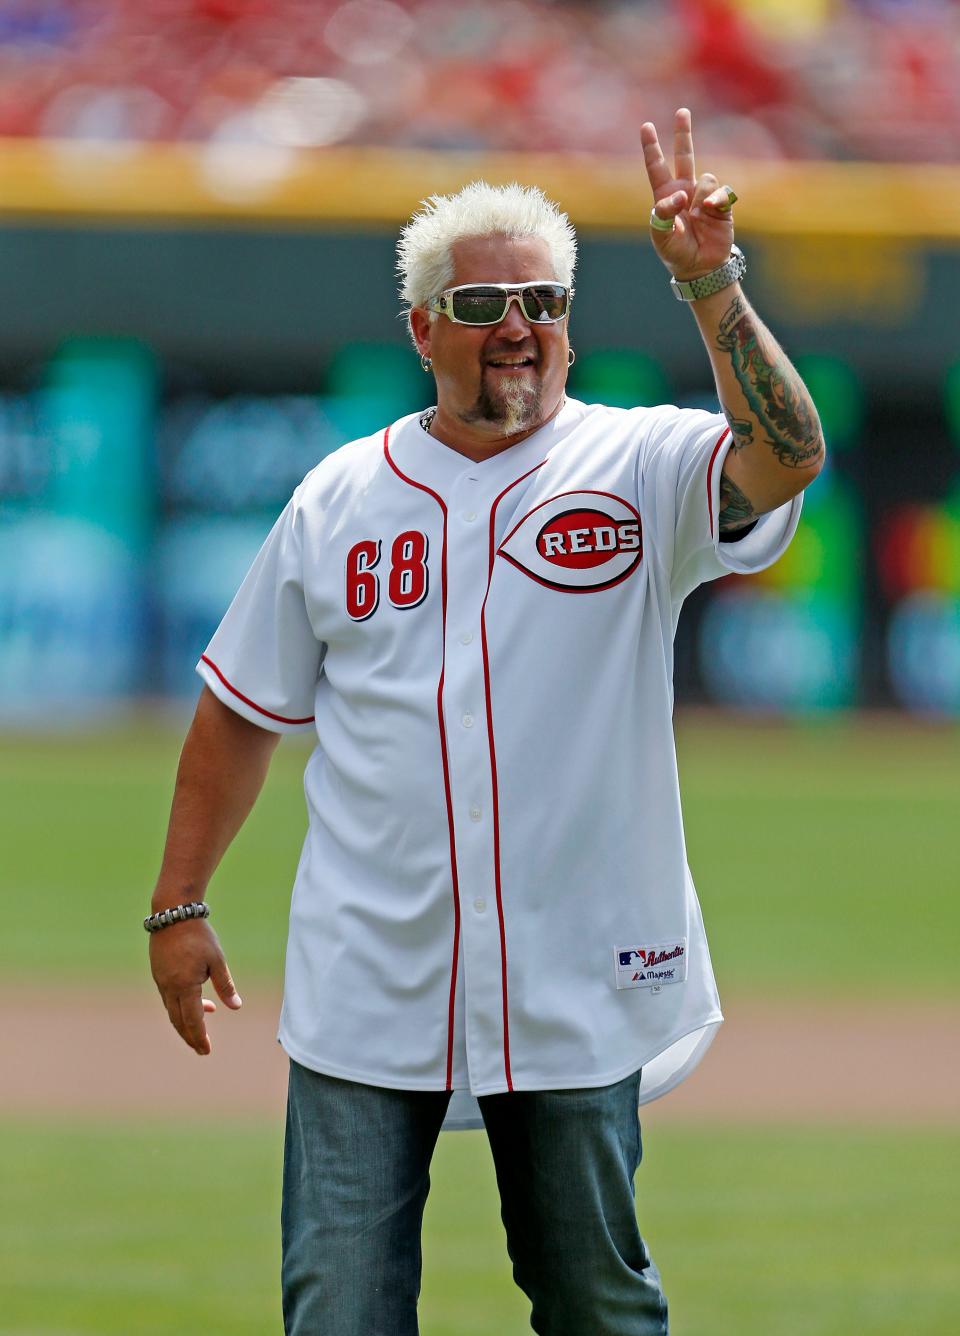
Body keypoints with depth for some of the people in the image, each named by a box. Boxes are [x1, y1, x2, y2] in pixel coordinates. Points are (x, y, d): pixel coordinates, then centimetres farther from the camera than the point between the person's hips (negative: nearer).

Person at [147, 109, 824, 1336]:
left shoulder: (641, 472, -1)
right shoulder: (340, 497, 7)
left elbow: (786, 456, -22)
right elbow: (245, 712, 13)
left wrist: (710, 288, -31)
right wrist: (178, 907, 10)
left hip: (575, 992, -1)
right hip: (365, 991, 1)